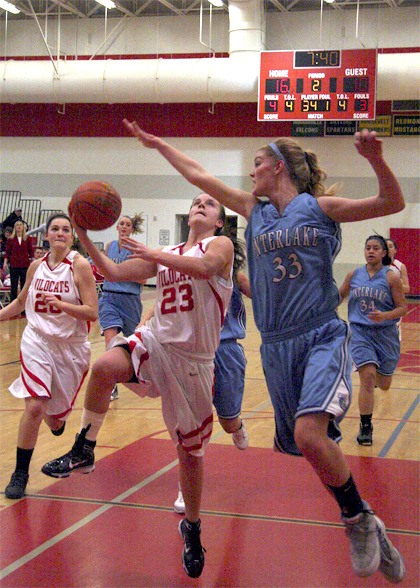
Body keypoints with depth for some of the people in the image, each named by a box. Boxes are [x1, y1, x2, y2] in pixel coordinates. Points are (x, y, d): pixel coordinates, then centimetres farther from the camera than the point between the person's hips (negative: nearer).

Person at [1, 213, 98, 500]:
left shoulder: (80, 266, -10)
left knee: (55, 418, 12)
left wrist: (60, 304, -28)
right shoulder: (37, 266, 2)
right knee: (35, 406, -17)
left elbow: (92, 313, -16)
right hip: (37, 342, 1)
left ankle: (56, 418, 52)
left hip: (71, 347, -1)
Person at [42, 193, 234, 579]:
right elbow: (114, 273, 11)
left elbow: (204, 267, -23)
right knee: (105, 366, -31)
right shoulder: (166, 254, 16)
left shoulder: (221, 244, 1)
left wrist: (153, 254, -24)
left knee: (191, 450, 7)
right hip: (155, 342, 3)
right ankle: (83, 452, -15)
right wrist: (85, 238, 0)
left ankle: (192, 528, 28)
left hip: (194, 360, -3)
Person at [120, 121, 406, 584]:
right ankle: (366, 534, 21)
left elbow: (392, 203, -5)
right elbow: (198, 176, 22)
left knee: (309, 434, -27)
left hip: (321, 339, -5)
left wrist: (375, 160, -21)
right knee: (308, 446, 5)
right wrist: (157, 144, 27)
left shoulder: (319, 207, 1)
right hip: (276, 347, 5)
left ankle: (359, 519, -5)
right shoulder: (254, 211, 15)